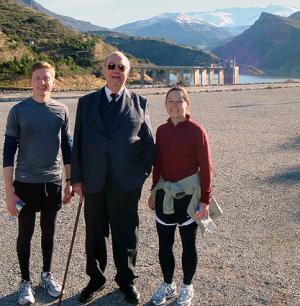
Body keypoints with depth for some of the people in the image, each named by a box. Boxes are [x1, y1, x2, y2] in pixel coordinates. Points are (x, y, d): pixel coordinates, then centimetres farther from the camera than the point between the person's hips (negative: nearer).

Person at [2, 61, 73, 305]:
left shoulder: (61, 111, 0)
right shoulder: (19, 111, -7)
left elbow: (67, 148, 8)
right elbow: (8, 152, -6)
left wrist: (69, 181, 7)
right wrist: (9, 191, -8)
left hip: (53, 182, 2)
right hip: (25, 183, -2)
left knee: (49, 230, 15)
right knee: (26, 233, 8)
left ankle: (47, 275, 34)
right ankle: (25, 281, 26)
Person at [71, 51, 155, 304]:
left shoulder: (139, 103, 4)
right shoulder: (86, 102, 6)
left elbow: (149, 144, 6)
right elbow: (78, 143, 5)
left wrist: (142, 175, -2)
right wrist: (77, 178, 0)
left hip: (127, 183, -1)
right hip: (93, 182, 1)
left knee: (126, 233, 11)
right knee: (94, 233, 13)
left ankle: (126, 279, 31)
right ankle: (96, 278, 33)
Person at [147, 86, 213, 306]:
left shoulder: (196, 131, -11)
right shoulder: (161, 131, 3)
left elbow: (205, 167, -10)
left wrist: (205, 199, -10)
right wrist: (154, 191, 15)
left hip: (188, 195, -4)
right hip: (165, 194, 5)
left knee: (188, 243, 11)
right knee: (164, 243, 12)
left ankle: (187, 287, 29)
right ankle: (168, 285, 31)